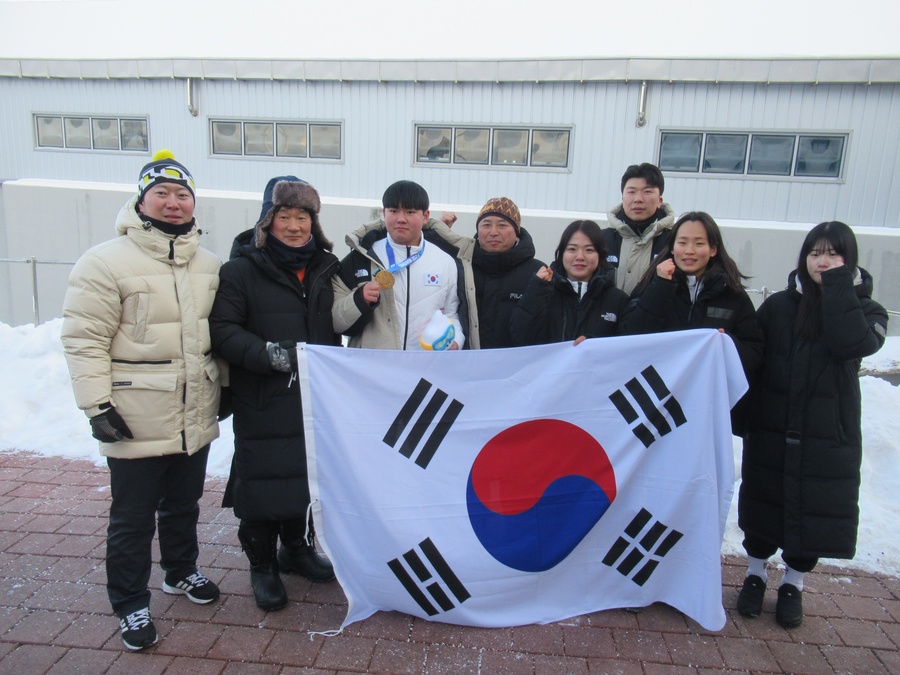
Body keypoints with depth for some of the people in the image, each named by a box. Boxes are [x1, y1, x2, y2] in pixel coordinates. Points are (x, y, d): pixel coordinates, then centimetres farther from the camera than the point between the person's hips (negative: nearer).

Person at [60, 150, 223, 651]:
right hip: (136, 424, -5)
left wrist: (222, 385, 18)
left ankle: (181, 571, 45)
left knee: (184, 505, 22)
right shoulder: (106, 262, -11)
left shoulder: (209, 265, 8)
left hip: (196, 418, 6)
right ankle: (131, 605, 28)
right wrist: (97, 404, -15)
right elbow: (85, 340, -12)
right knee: (133, 519, 9)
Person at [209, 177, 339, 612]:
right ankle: (262, 565, 26)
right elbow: (221, 330, -13)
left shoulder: (326, 268, 9)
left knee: (307, 475, 16)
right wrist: (266, 352, -26)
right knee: (263, 481, 5)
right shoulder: (241, 269, -7)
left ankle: (297, 548, 39)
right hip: (261, 402, -4)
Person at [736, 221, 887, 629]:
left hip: (828, 438, 0)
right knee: (763, 503, 11)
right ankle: (755, 574, 31)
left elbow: (854, 344, -23)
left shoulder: (866, 310, 0)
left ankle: (793, 584, 30)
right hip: (771, 431, 1)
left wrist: (839, 285, -17)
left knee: (814, 510, 8)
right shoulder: (778, 306, 2)